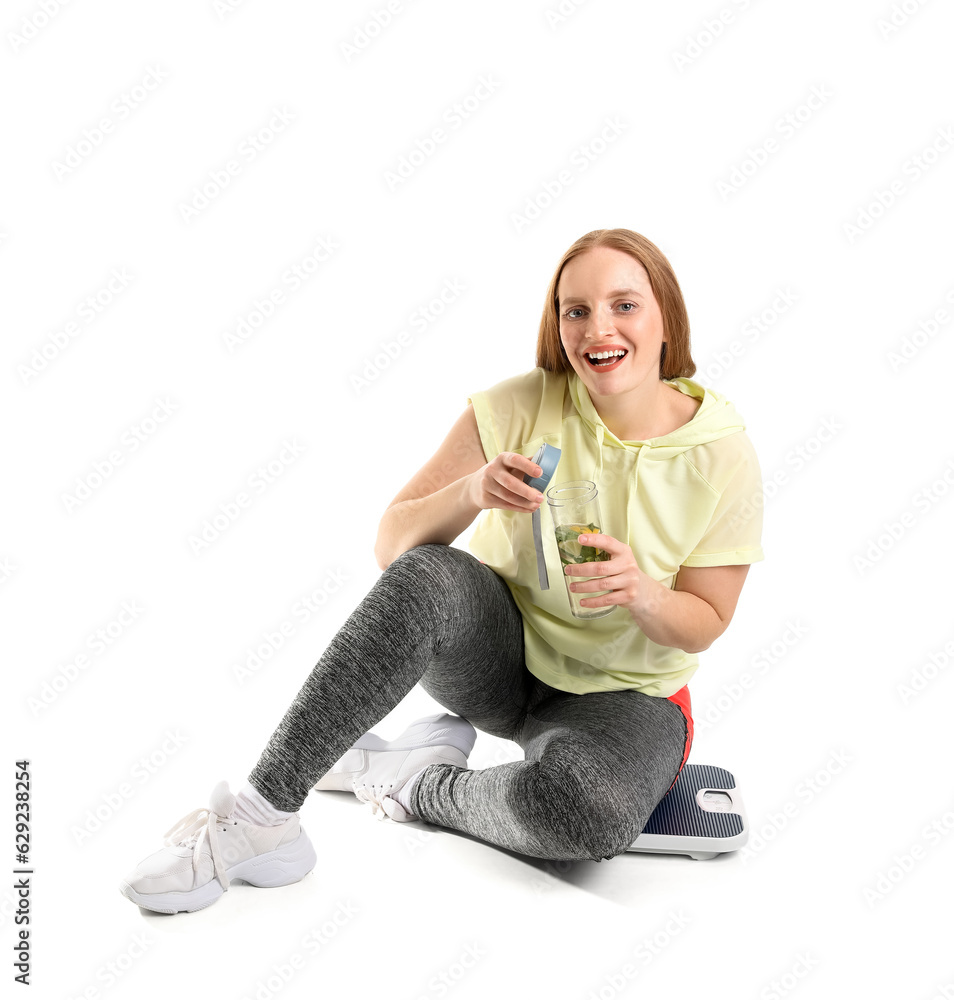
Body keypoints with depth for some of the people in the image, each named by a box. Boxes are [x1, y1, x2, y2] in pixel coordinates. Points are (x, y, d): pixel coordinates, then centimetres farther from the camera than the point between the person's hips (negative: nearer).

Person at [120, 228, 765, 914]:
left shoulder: (723, 455, -12)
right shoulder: (518, 407, -13)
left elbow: (704, 624, -3)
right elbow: (393, 544, -14)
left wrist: (640, 593, -26)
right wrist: (471, 492, -34)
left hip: (622, 695, 0)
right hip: (500, 651, 1)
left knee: (590, 813, -36)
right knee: (424, 576, -35)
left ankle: (423, 785, -5)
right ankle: (264, 815, -29)